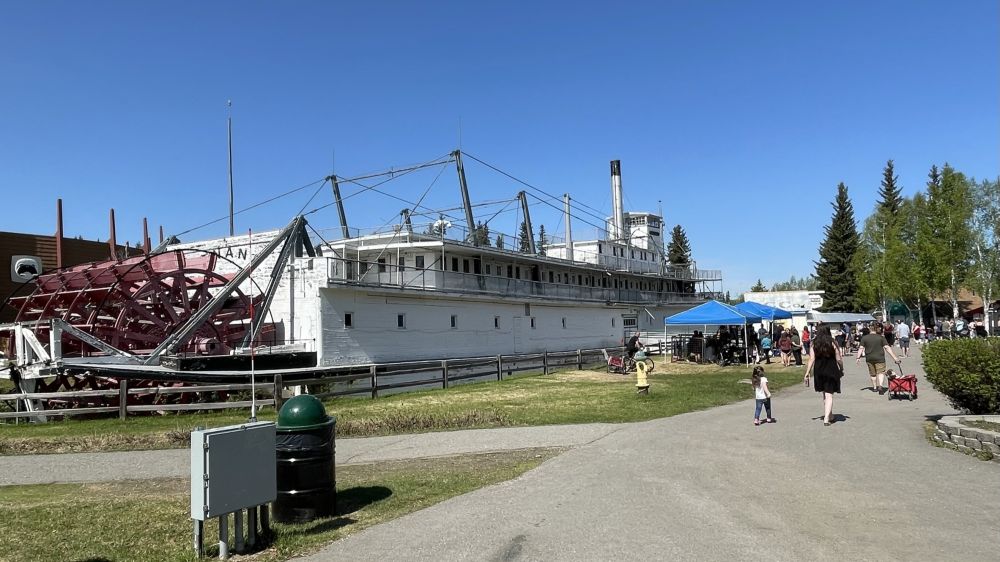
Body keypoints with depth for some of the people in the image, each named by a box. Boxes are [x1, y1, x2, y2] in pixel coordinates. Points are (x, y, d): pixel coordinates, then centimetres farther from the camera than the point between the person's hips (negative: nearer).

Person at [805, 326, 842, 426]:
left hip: (819, 372, 3)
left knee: (825, 394, 19)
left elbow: (811, 360, -5)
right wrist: (841, 369, 13)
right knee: (829, 395, -2)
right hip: (831, 371, -3)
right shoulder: (832, 343, -4)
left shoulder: (814, 345, 1)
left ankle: (829, 416, 30)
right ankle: (826, 418, -11)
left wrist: (807, 373, -2)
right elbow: (838, 359, -4)